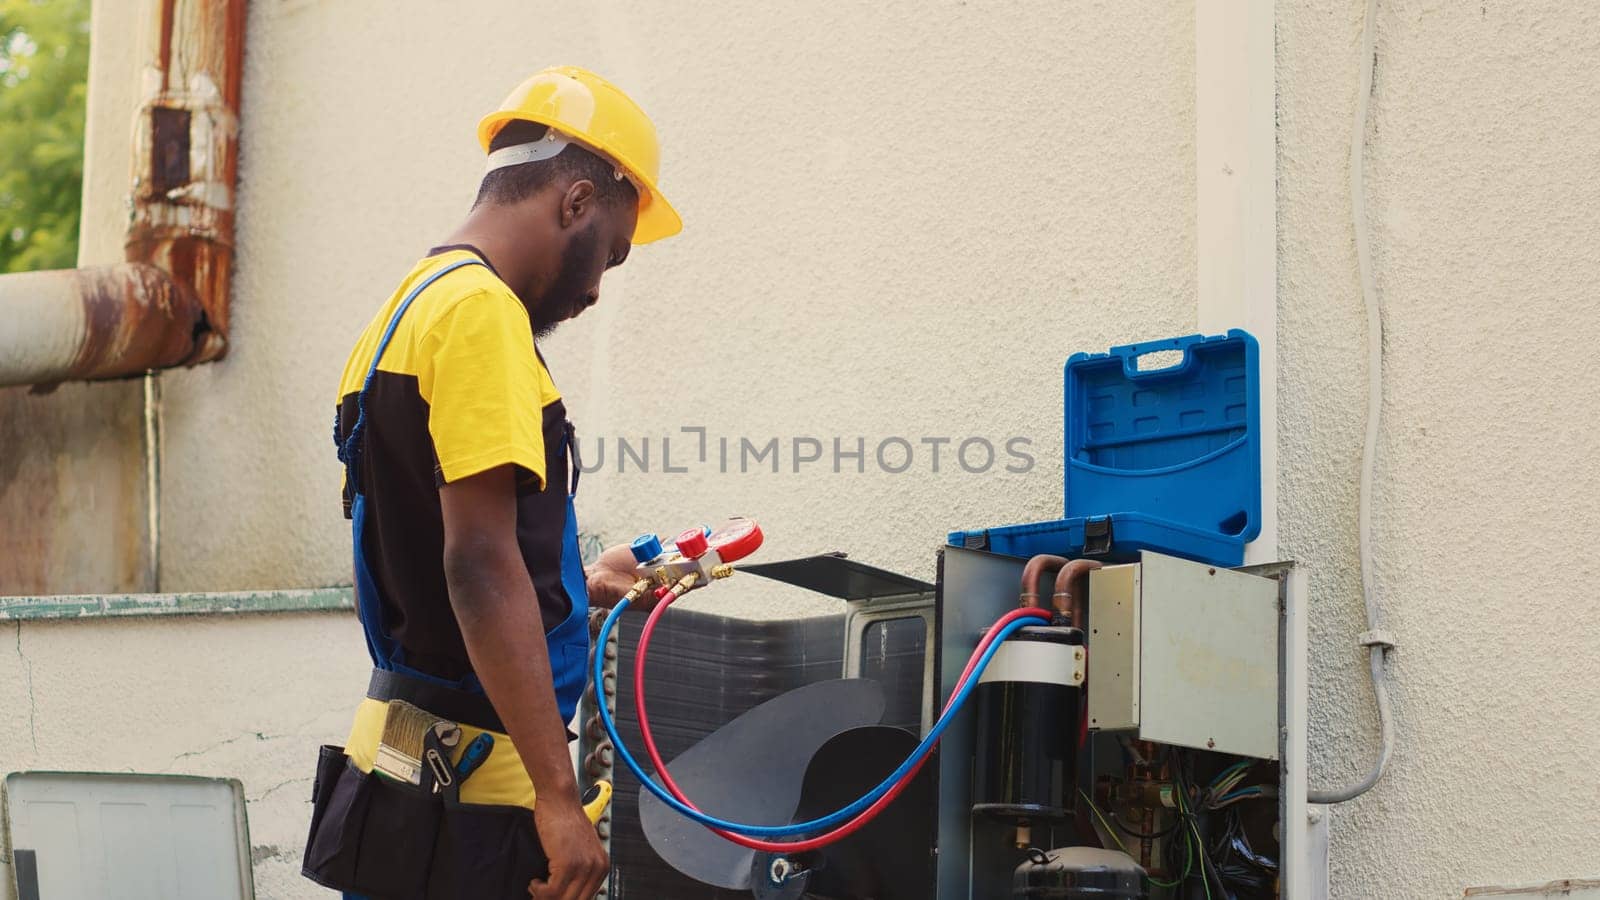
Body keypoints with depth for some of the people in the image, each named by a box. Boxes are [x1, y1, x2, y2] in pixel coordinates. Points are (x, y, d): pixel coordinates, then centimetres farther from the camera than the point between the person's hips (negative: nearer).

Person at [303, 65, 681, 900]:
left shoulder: (412, 303, 15)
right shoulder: (480, 309, -14)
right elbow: (479, 563, -22)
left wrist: (578, 587, 34)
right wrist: (559, 796, -22)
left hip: (414, 759, 9)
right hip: (466, 783, -9)